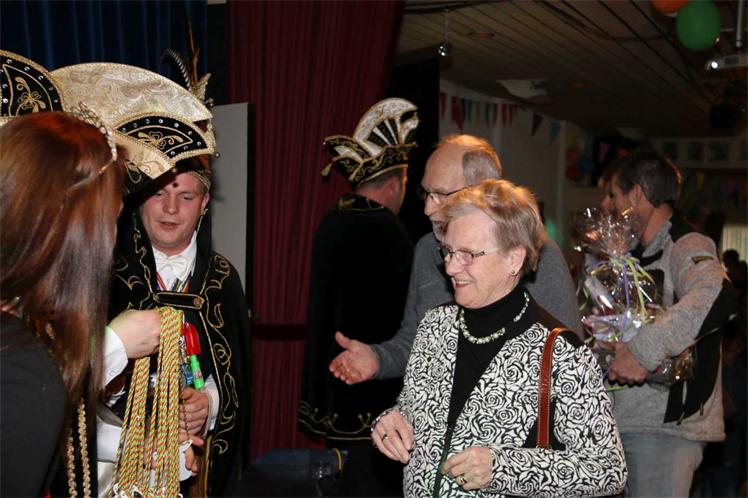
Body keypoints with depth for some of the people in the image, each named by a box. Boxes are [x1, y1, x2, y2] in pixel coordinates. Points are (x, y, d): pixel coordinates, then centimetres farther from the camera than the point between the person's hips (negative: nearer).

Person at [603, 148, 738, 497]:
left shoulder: (687, 247, -12)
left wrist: (643, 350, -36)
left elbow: (715, 297, -34)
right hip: (627, 422, 9)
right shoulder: (641, 253, 17)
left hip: (666, 424, -8)